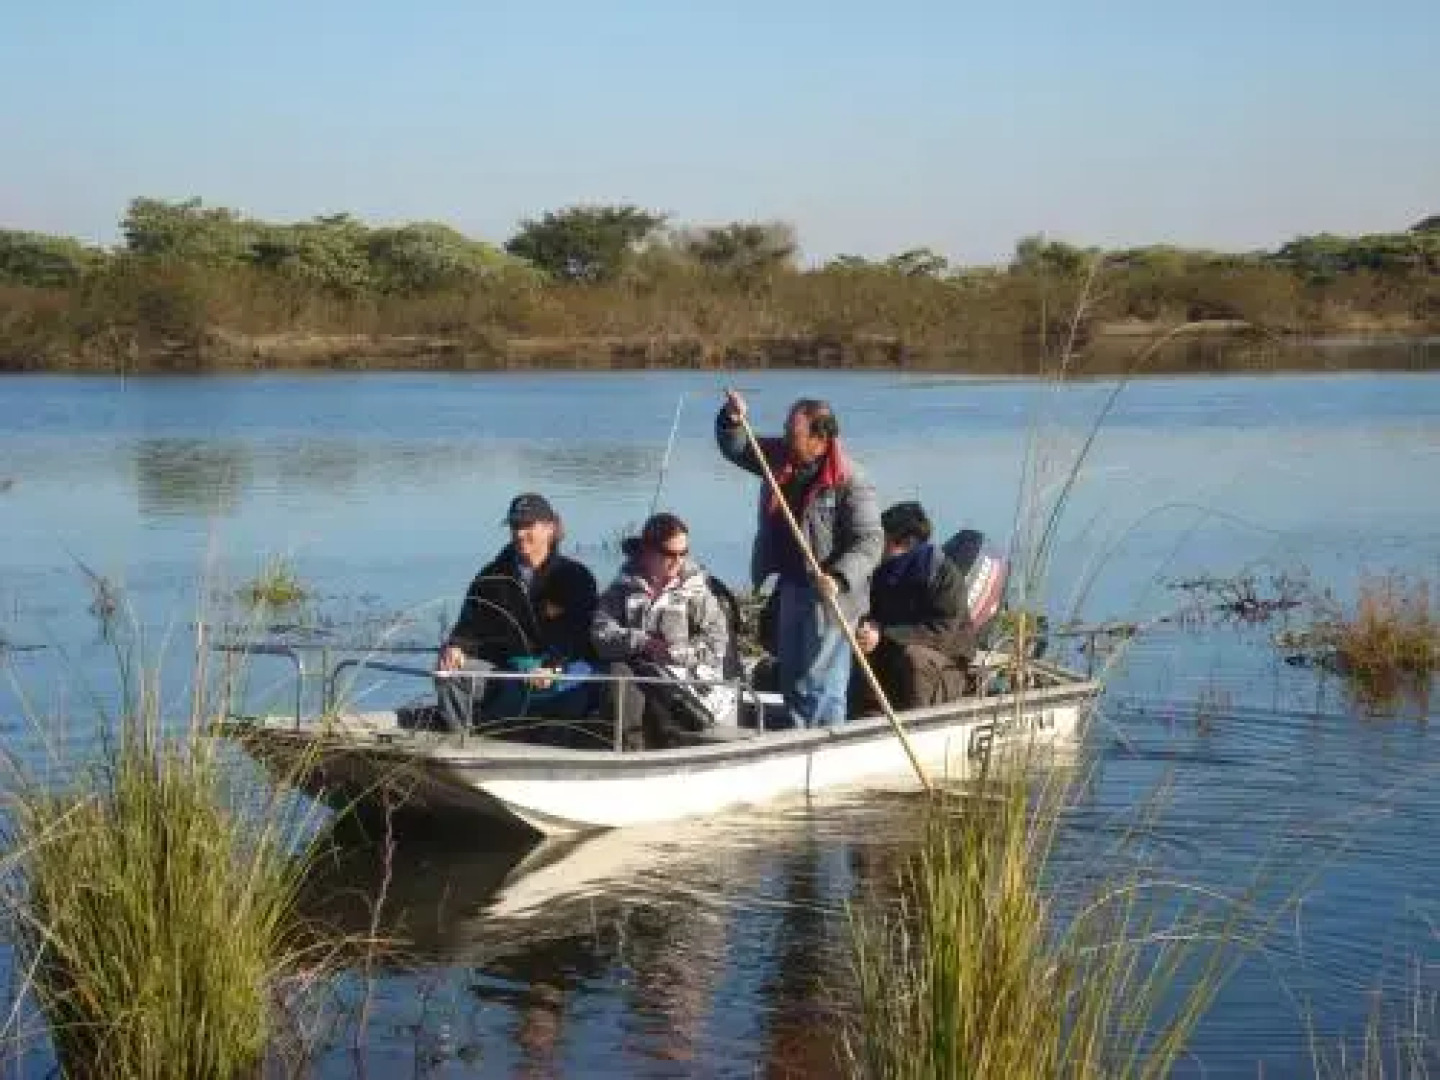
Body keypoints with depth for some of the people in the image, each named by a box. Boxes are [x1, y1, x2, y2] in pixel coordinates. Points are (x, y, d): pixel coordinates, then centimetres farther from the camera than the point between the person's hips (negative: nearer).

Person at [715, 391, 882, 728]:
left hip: (827, 596, -8)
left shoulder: (851, 482, -16)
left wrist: (838, 578, -33)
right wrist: (733, 420, -3)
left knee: (819, 686, -7)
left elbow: (869, 542, -20)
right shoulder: (780, 458, 6)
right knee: (790, 679, 18)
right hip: (789, 587, 8)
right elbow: (735, 448, 18)